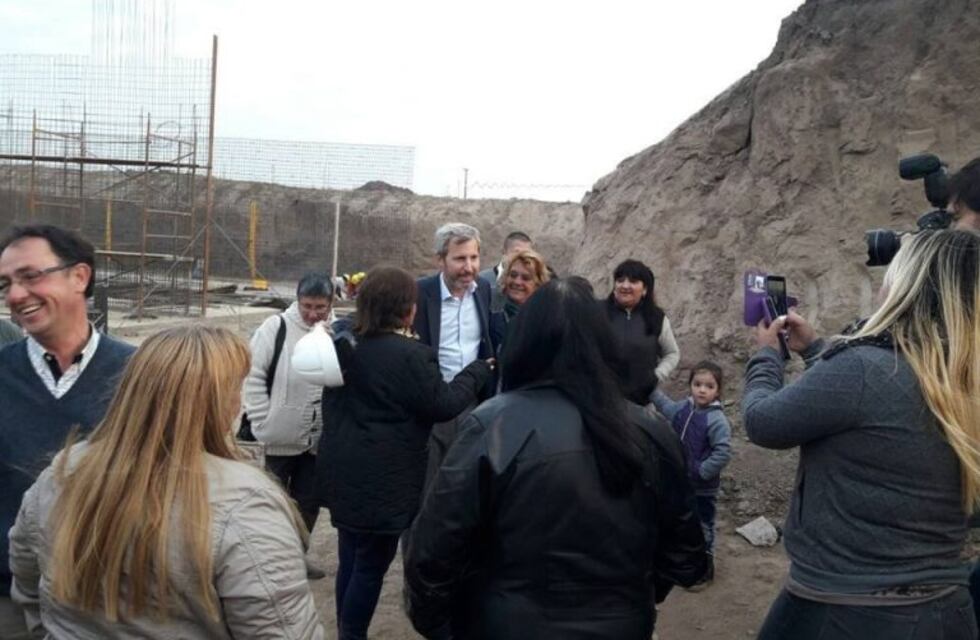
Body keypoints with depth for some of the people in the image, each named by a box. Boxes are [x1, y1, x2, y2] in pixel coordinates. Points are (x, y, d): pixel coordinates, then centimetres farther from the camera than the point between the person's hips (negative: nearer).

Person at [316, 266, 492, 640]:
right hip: (384, 479, -8)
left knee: (351, 560, 18)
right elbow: (444, 404, -12)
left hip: (345, 472, 8)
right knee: (372, 565, 5)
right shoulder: (410, 355, -19)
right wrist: (479, 371, 1)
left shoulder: (344, 343, 5)